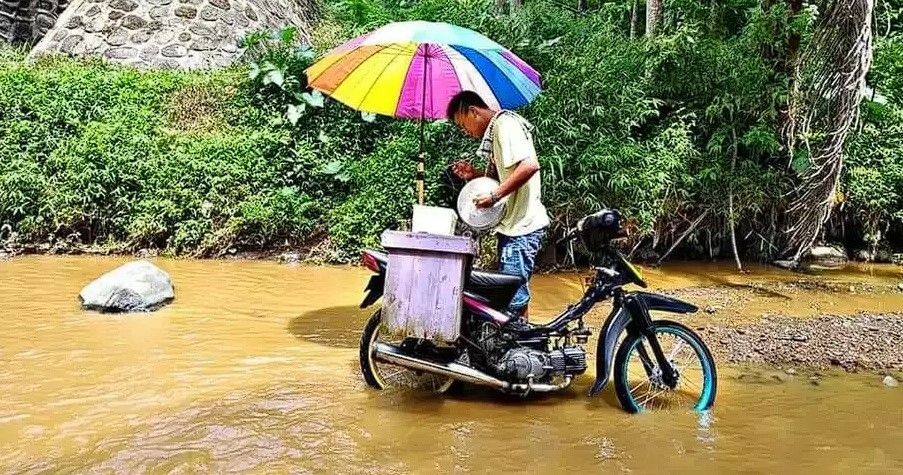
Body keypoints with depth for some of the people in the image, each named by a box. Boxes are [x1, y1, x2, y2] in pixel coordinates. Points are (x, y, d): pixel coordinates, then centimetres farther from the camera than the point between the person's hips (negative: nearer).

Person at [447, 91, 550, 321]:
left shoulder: (505, 123, -12)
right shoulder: (496, 129, 19)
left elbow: (529, 165, -26)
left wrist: (494, 195, -24)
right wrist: (474, 175, 10)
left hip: (522, 226, -11)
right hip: (513, 224, 11)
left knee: (513, 299, -9)